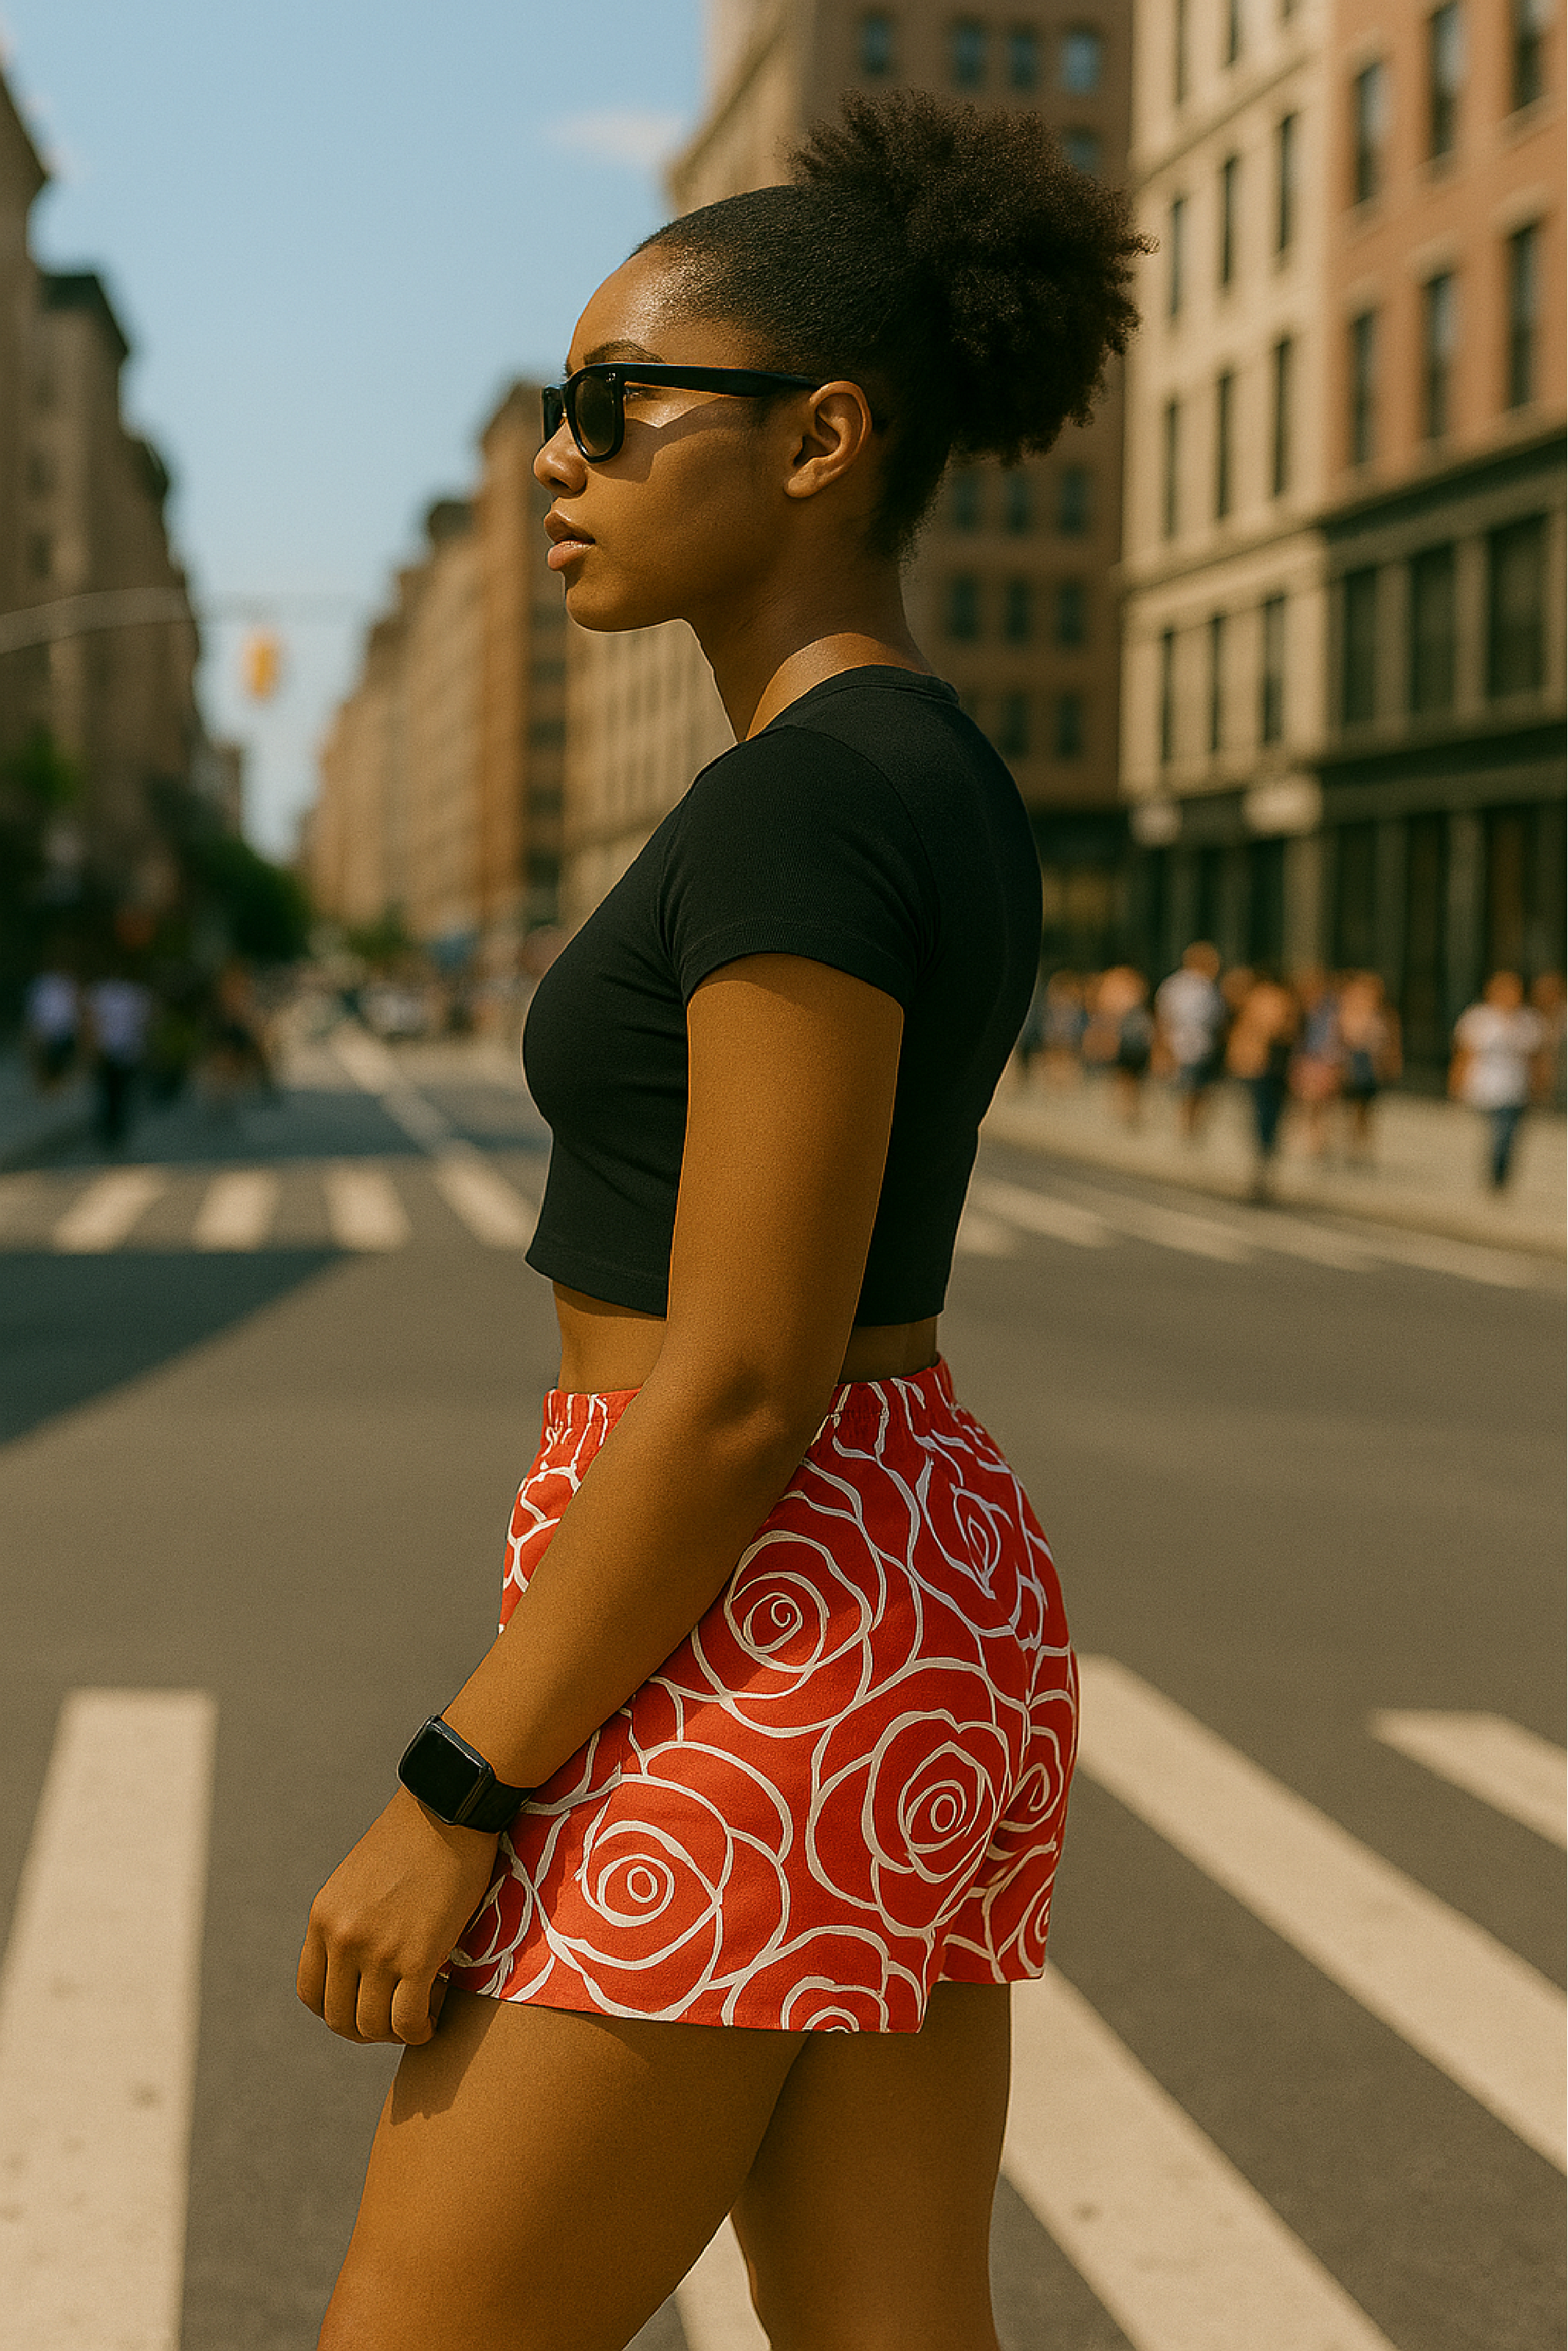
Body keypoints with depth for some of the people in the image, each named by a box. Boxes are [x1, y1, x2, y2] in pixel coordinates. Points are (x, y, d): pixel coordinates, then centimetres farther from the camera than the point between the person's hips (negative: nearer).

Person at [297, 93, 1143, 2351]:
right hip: (915, 1614, 10)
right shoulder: (937, 789, 13)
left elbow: (739, 1383, -22)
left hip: (740, 1663, -10)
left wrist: (451, 1803, -16)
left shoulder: (801, 803, -18)